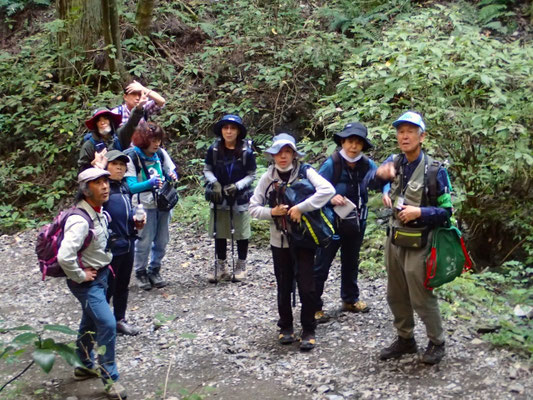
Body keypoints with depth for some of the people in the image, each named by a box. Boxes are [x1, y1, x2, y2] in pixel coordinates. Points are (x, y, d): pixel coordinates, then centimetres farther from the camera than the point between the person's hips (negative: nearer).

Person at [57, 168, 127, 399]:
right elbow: (64, 257, -39)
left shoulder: (99, 212, 0)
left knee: (91, 323, 22)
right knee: (107, 324, -12)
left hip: (100, 276, 9)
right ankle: (110, 379, 0)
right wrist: (80, 276, -25)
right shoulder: (80, 221, -29)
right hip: (87, 281, -9)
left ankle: (85, 366, 40)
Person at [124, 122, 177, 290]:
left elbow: (172, 171, 13)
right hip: (145, 205, -5)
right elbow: (131, 186, -16)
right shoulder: (131, 157, -12)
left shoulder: (160, 153, 1)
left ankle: (154, 271, 28)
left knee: (161, 240, 10)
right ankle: (140, 272, 18)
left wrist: (172, 176, -11)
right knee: (144, 241, -1)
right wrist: (150, 183, -31)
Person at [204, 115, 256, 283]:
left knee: (241, 233, 7)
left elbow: (251, 175, -3)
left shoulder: (246, 151, -11)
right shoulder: (214, 149, -6)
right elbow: (207, 170, 5)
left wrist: (237, 186, -18)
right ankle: (221, 267, 23)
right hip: (219, 199, 2)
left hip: (240, 198, -2)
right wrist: (214, 183, -14)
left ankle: (241, 266, 23)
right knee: (219, 233, 10)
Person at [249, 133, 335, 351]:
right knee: (284, 287, 13)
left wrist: (300, 207, -25)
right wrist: (272, 212, -16)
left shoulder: (305, 172, -8)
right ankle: (285, 328, 29)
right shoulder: (268, 178, 1)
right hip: (280, 240, 3)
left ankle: (308, 331, 14)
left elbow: (328, 190, -24)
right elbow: (253, 208, 3)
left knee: (307, 287, -1)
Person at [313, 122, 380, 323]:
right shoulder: (331, 164, -17)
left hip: (356, 223, 5)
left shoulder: (367, 165, -6)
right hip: (332, 223, -5)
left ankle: (350, 299, 38)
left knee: (351, 262, 21)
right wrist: (330, 198, -31)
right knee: (322, 265, 1)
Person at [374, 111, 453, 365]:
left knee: (421, 297, 2)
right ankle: (405, 339, 32)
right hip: (394, 238, 6)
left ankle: (436, 343, 22)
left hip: (417, 243, -6)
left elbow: (446, 211, -11)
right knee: (396, 296, 15)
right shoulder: (394, 162, 1)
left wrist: (419, 212, -26)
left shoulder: (434, 170, -14)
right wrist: (380, 173, -16)